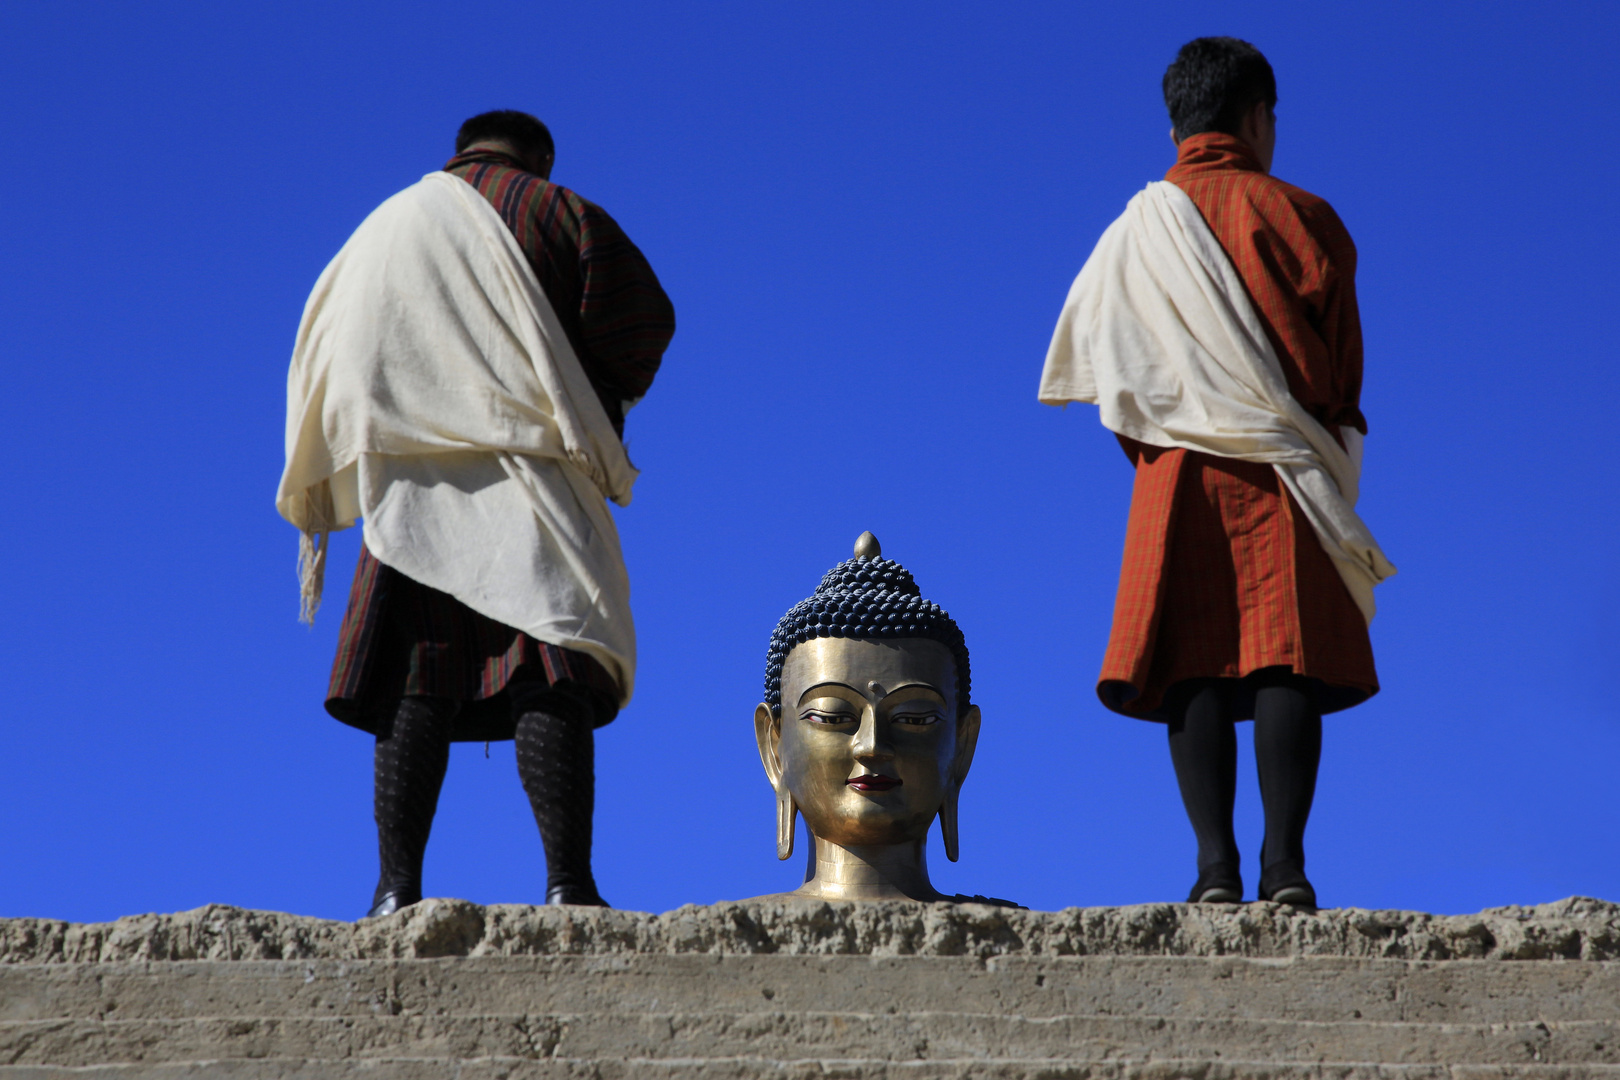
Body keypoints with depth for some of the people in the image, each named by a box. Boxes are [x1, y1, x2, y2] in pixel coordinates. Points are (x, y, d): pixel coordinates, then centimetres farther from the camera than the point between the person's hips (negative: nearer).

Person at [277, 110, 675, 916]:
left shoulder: (386, 224, 22)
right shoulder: (561, 215, 11)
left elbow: (321, 356, 20)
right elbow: (643, 320, 1)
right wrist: (598, 408, 16)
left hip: (411, 487, 3)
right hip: (532, 465, -3)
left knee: (416, 692, 0)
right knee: (552, 680, -9)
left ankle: (398, 889, -8)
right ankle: (567, 880, -20)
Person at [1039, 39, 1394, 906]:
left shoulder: (1133, 233, 12)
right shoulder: (1300, 218, 5)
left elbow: (1114, 386, 10)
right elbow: (1343, 371, 5)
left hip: (1179, 477, 2)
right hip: (1290, 474, -1)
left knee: (1193, 669, -3)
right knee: (1286, 662, -6)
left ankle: (1215, 862, -13)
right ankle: (1284, 859, -16)